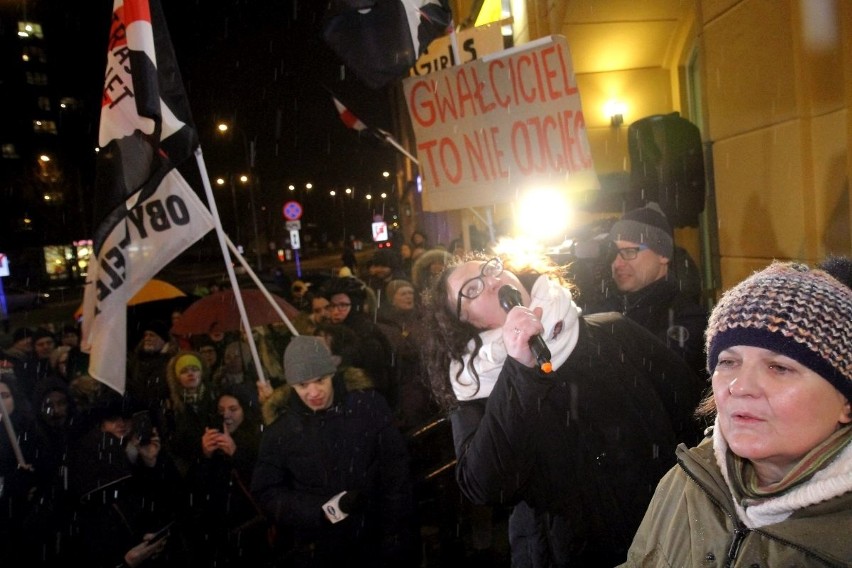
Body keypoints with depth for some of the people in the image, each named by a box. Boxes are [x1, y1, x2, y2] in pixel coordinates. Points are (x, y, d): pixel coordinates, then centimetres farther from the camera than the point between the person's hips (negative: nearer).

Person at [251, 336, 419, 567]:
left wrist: (397, 540, -8)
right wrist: (324, 510, -16)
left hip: (371, 545, -1)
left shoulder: (369, 406, -11)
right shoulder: (281, 431, -6)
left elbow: (396, 477, -6)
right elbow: (267, 493, -3)